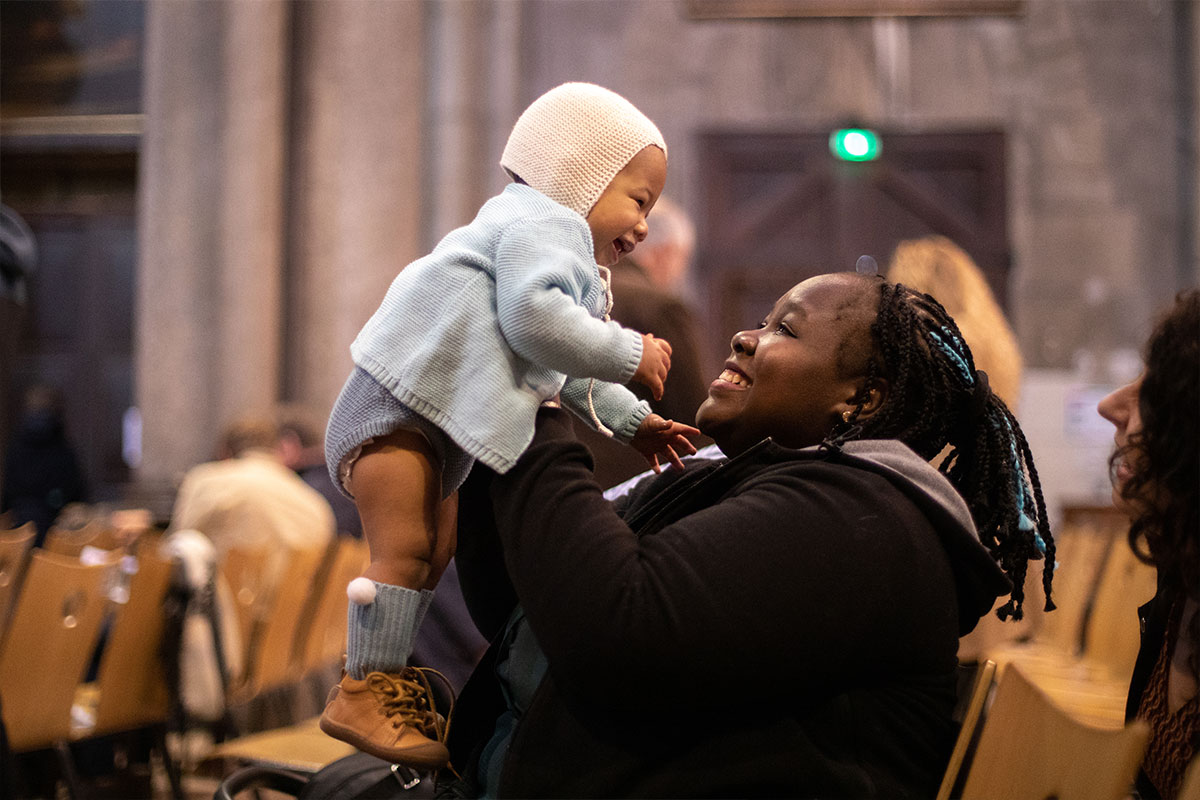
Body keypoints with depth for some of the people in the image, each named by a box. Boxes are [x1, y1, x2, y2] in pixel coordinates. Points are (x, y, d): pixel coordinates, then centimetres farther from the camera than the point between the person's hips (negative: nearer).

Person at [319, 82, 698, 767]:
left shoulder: (574, 266, 25)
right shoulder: (537, 221, -9)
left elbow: (569, 377, 30)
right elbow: (533, 319, -26)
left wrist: (633, 422, 21)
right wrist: (630, 355, -18)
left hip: (441, 434, 11)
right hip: (396, 406, -11)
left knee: (437, 555, 14)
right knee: (405, 548, -16)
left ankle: (397, 675, 22)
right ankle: (365, 692, -13)